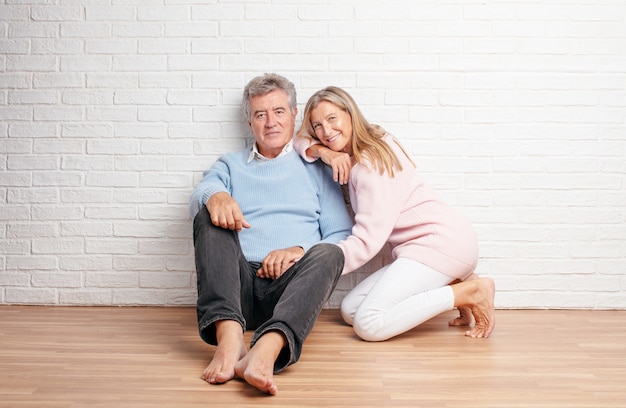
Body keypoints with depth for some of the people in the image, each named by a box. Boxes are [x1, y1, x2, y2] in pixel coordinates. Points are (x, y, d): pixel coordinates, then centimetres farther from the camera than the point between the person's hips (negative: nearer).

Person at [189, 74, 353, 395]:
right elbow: (198, 197, 1)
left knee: (329, 253, -30)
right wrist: (215, 196, -25)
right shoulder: (230, 166, 24)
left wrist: (300, 251, -11)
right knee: (210, 217, -23)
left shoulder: (316, 170, 22)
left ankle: (265, 351, -53)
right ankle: (229, 338, -43)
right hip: (238, 282, 1)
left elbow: (342, 236, 10)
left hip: (289, 286, 0)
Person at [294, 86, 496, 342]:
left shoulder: (370, 163, -15)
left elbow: (367, 242, -20)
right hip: (421, 246, 10)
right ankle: (453, 287, 5)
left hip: (441, 241, -10)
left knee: (369, 324, -22)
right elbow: (299, 141, 9)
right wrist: (322, 152, -12)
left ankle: (468, 292, -10)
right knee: (350, 310, 3)